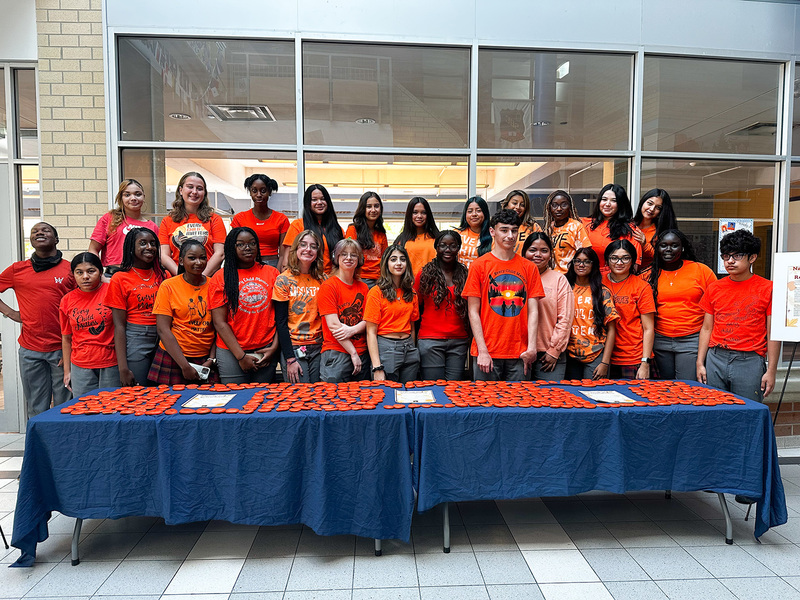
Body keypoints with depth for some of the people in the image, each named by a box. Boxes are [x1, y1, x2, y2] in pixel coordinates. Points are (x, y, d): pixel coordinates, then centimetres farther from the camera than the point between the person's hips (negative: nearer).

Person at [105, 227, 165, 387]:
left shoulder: (162, 275, 9)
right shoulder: (120, 278, -2)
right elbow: (119, 325, -5)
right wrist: (123, 368, -11)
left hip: (163, 339, 4)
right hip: (135, 341, -3)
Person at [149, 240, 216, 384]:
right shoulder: (168, 286, -3)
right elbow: (163, 329, -8)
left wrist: (211, 360, -6)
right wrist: (185, 366, -14)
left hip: (205, 359, 2)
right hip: (174, 358, -2)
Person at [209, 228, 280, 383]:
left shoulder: (272, 273, 5)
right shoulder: (221, 277, -1)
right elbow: (219, 322, -5)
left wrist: (274, 347, -4)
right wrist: (241, 356, -10)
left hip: (266, 351, 2)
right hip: (231, 353, -2)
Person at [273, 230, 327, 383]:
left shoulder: (323, 279, 7)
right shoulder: (283, 280, -3)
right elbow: (281, 322, -5)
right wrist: (290, 359, -11)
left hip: (318, 348, 3)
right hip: (293, 348, -3)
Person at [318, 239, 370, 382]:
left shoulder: (363, 287, 12)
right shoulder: (328, 286, -5)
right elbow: (333, 325, -11)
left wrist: (353, 330, -14)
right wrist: (353, 353, -12)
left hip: (362, 354, 5)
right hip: (336, 353, -5)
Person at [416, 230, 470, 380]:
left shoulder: (465, 274, 8)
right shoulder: (425, 274, 3)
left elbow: (470, 310, 12)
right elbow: (416, 308, 6)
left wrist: (471, 339, 4)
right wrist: (414, 340, 1)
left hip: (459, 341, 2)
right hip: (430, 340, -2)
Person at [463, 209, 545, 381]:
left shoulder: (529, 267, 8)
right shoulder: (479, 265, 1)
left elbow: (533, 310, 4)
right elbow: (473, 311, -2)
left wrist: (531, 347, -8)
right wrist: (482, 350, -9)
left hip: (520, 354, 2)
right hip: (487, 352, -2)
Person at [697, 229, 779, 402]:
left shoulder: (767, 289, 0)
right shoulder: (714, 288, 9)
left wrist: (771, 370, -3)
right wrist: (700, 363, 6)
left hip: (750, 362, -2)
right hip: (715, 360, 3)